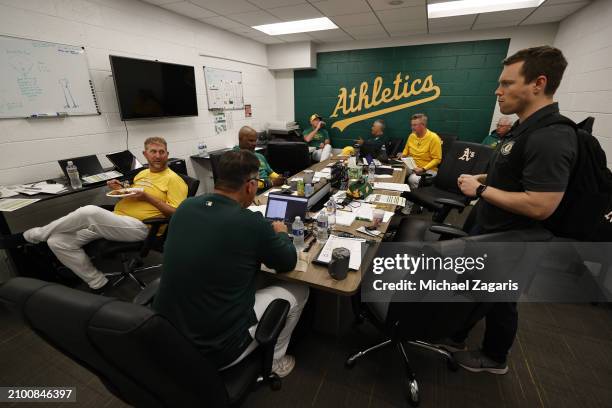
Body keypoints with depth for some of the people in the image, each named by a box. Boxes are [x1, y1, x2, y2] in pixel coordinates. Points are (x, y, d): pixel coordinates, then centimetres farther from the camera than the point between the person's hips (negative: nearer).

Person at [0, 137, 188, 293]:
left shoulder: (173, 179, -5)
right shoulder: (142, 173, 20)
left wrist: (148, 198, -16)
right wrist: (121, 188, 9)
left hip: (139, 227, -8)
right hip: (115, 222, 9)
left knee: (90, 211, -32)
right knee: (57, 242, -3)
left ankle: (31, 236, -4)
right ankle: (98, 284, 3)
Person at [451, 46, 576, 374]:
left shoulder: (550, 137, -27)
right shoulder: (525, 128, 5)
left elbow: (540, 206, -31)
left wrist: (480, 190, -23)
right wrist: (482, 178, 4)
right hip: (489, 231, 10)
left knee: (498, 300, 13)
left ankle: (493, 358, 39)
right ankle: (455, 335, 47)